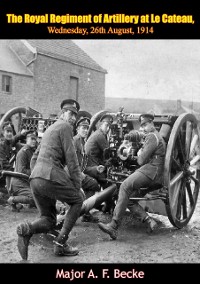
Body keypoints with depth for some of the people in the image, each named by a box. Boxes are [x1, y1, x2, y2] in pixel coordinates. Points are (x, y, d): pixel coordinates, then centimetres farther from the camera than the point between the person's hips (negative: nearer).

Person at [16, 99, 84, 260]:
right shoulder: (65, 127, -1)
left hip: (35, 178, 8)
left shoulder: (50, 128, 27)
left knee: (49, 221, 16)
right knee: (78, 200, 14)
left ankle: (27, 229, -15)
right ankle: (61, 243, 3)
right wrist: (78, 185, -2)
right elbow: (71, 159, -7)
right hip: (51, 176, -8)